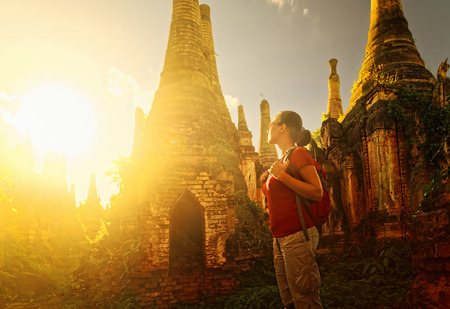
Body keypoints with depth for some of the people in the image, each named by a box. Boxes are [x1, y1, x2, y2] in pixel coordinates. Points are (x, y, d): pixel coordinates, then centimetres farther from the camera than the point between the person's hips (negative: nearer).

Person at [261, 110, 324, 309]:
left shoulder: (298, 153, -6)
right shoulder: (281, 160, 20)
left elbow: (317, 192, -17)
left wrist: (281, 175, -17)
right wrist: (267, 182, 13)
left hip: (297, 236, -9)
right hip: (280, 238, 9)